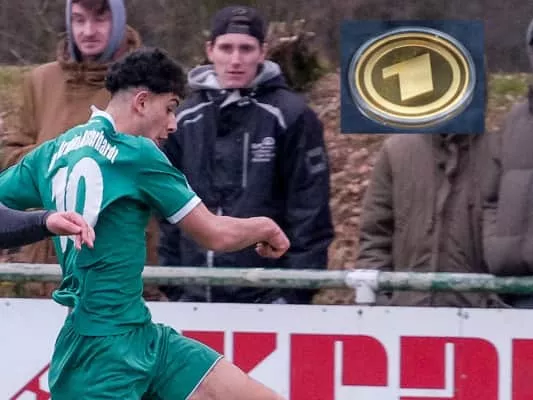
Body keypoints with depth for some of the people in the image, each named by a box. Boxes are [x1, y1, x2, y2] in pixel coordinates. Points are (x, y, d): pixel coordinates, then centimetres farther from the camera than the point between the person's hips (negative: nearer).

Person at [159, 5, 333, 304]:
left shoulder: (290, 116, -4)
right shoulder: (186, 119, 10)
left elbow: (310, 209, -5)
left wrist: (300, 289, -10)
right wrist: (172, 281, 12)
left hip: (268, 294, -5)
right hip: (196, 294, 5)